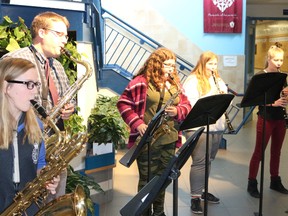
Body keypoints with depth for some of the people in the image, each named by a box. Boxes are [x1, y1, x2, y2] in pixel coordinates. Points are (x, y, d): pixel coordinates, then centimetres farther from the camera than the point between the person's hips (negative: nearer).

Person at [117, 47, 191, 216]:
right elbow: (123, 103, -7)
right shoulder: (141, 82, -8)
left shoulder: (175, 84, 10)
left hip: (170, 140, 5)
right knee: (147, 179, 5)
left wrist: (177, 111, -11)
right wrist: (137, 123, -16)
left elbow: (187, 106, 11)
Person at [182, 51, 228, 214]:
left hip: (217, 126, 7)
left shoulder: (218, 80, 16)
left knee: (209, 161, 14)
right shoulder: (192, 81, -6)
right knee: (199, 162, -6)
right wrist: (213, 97, -23)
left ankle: (203, 190, 28)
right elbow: (192, 104, -16)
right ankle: (195, 197, 2)